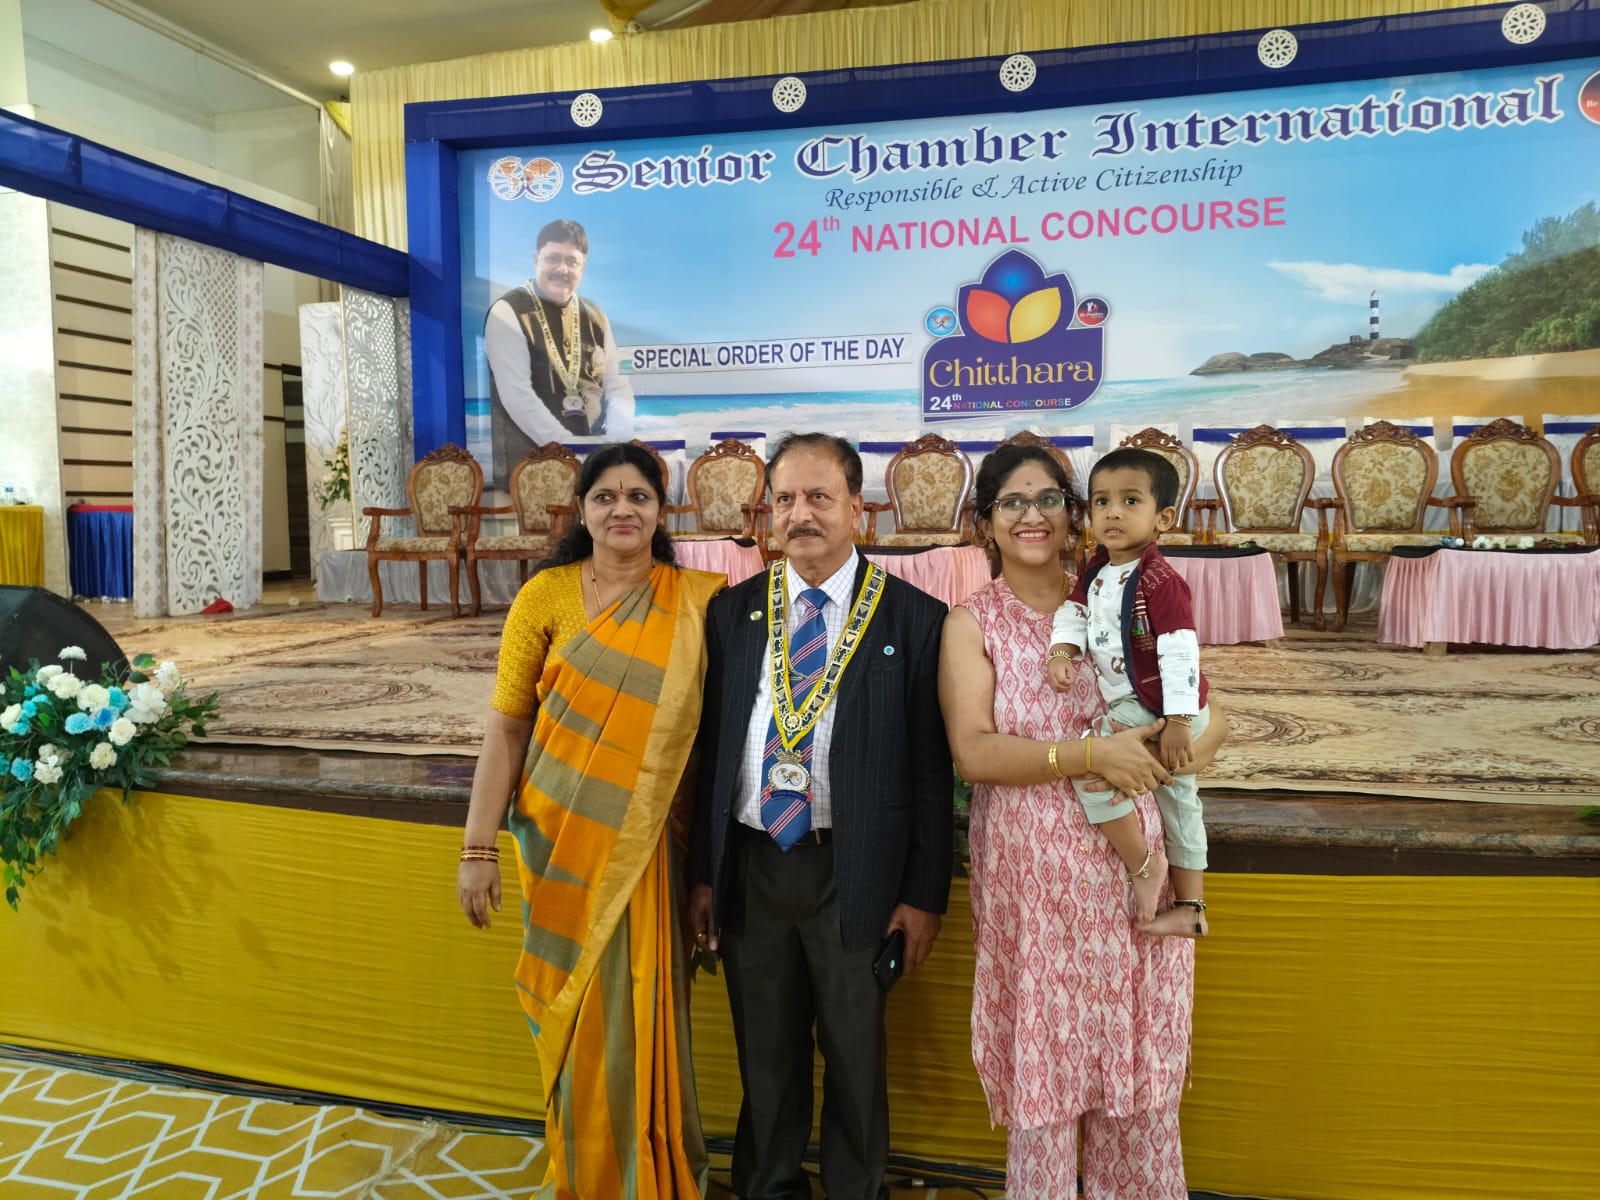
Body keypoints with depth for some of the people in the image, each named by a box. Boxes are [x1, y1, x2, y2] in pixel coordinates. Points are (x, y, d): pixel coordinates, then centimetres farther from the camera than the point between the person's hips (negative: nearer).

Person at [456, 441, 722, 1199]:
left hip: (651, 848, 1)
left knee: (644, 1015, 9)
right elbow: (506, 727, -2)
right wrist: (478, 849, -4)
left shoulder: (698, 600, 0)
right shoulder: (545, 596, -3)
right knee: (574, 1013, 11)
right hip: (564, 841, 0)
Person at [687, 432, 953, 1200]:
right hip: (749, 867, 3)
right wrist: (702, 873, 5)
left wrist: (924, 893, -6)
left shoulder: (913, 618, -6)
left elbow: (931, 768, -5)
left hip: (853, 874, -3)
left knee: (855, 1057, 14)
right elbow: (710, 748, 6)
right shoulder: (732, 612, 4)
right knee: (765, 1056, 18)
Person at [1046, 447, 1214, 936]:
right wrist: (1062, 652, -9)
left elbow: (1180, 653, -26)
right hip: (1131, 705, 9)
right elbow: (1074, 610, 11)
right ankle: (1189, 907, 33)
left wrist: (1177, 721, -29)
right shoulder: (1096, 571, 3)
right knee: (1178, 799, 19)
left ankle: (1142, 863, -2)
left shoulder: (1160, 582, -22)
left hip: (1160, 708, -9)